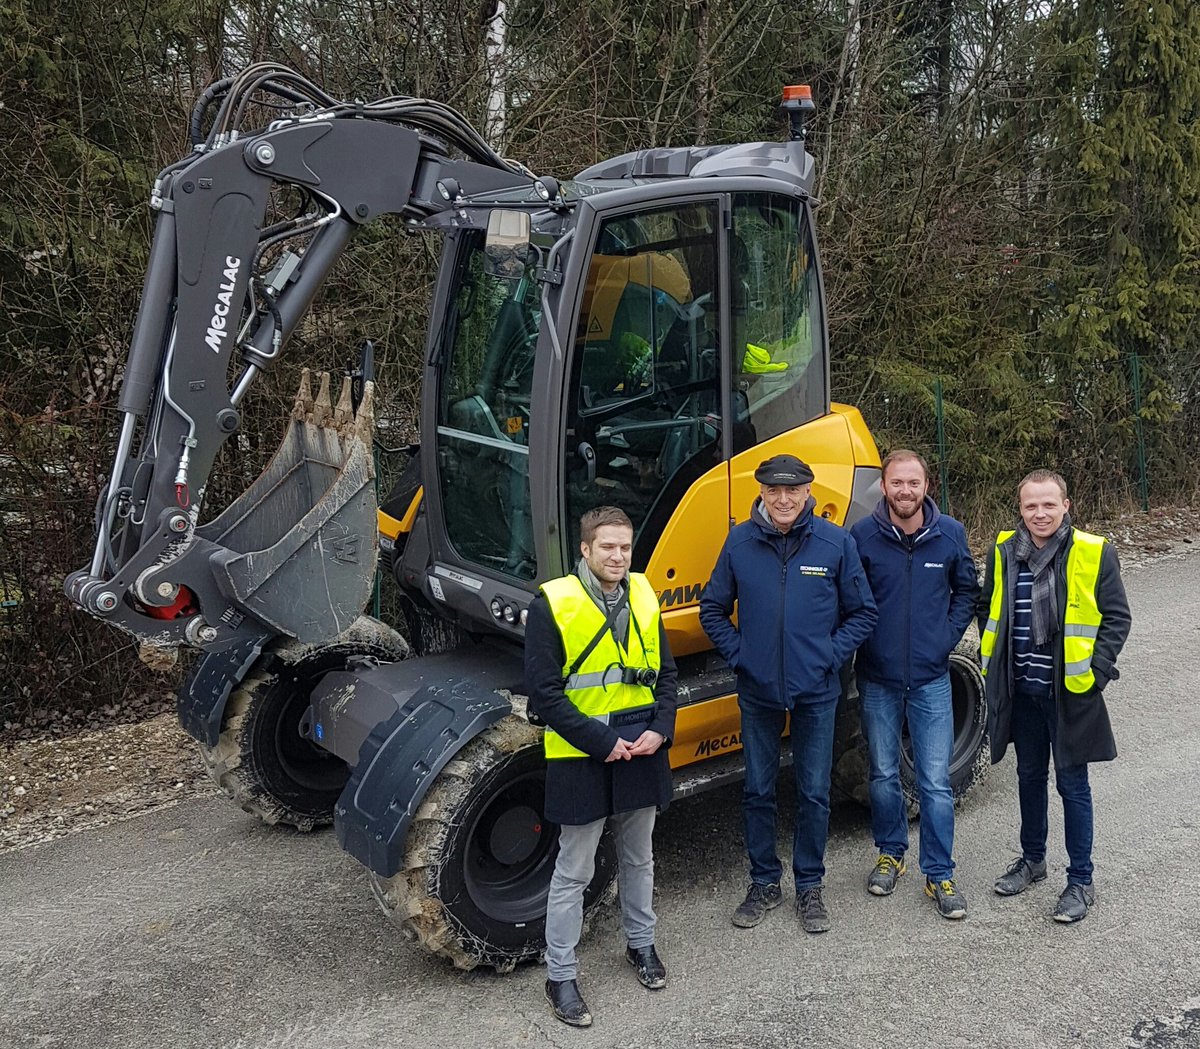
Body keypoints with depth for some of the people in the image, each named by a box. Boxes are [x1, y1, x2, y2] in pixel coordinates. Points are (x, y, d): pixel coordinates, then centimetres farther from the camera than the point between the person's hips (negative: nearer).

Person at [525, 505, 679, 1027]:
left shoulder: (643, 597, 3)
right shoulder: (552, 605, -14)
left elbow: (664, 673, 9)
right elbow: (544, 692, -15)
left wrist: (660, 729, -7)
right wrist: (602, 742, -17)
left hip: (642, 753, 5)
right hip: (581, 759, -5)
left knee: (638, 859, 21)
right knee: (574, 872, 6)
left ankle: (641, 944, 41)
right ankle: (560, 976, 19)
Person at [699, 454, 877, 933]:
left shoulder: (836, 542, -5)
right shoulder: (740, 542, -3)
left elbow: (862, 612, 3)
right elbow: (713, 609, 8)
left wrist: (831, 656, -7)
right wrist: (737, 654, -2)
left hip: (816, 691, -1)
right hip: (758, 690, 1)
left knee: (814, 793, 8)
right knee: (757, 790, 11)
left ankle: (809, 886, 25)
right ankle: (764, 882, 27)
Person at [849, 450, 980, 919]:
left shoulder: (950, 534, -2)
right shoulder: (862, 536, -7)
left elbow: (967, 590, 12)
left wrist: (947, 636, 3)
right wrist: (861, 639, -3)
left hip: (931, 678, 0)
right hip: (878, 679, 0)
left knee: (936, 783, 1)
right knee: (883, 775, 13)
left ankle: (939, 875, 13)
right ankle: (891, 853, 33)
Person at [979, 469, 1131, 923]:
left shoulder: (1094, 553, -9)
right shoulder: (1004, 551, 1)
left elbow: (1116, 617, -5)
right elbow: (988, 609, 14)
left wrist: (1095, 672, -13)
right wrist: (991, 663, 8)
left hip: (1069, 692, -4)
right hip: (1021, 690, 4)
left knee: (1072, 783, 4)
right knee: (1030, 775, 18)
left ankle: (1081, 881, 17)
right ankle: (1032, 858, 36)